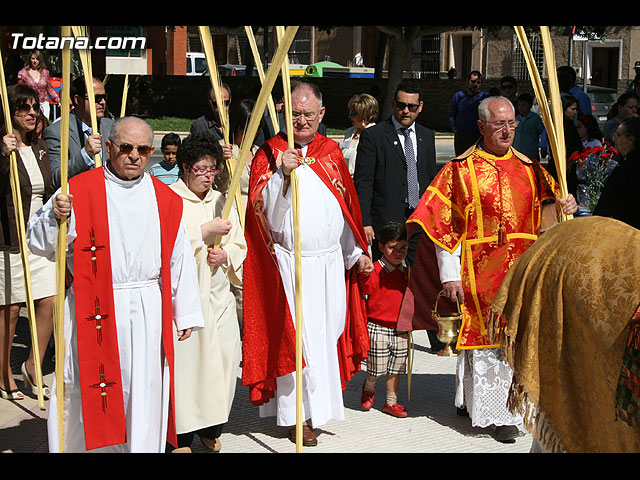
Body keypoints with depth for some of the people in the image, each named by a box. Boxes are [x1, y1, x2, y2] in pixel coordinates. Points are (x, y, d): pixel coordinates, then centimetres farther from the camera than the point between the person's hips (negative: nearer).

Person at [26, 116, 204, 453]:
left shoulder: (165, 199, 8)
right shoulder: (79, 190, -1)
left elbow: (179, 259, 12)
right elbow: (38, 242, -1)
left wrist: (185, 313, 11)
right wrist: (56, 217, -22)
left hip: (148, 313, 2)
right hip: (93, 310, -2)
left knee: (144, 393, 5)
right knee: (85, 392, 4)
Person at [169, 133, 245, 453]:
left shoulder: (221, 201, 16)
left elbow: (240, 245, 18)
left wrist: (226, 255, -4)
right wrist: (205, 231, -15)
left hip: (218, 293, 5)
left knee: (226, 353, 1)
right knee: (184, 357, -7)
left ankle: (211, 428, 17)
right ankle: (181, 434, 6)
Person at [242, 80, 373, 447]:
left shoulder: (331, 152, 9)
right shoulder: (270, 154, -4)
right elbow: (263, 211, -15)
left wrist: (355, 252, 16)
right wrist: (282, 173, -28)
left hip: (331, 261, 5)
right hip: (289, 263, -4)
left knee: (328, 331, 10)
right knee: (295, 336, -1)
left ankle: (320, 404, 25)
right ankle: (297, 414, 10)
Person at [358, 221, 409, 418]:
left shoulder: (406, 272, 9)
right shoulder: (375, 270, -11)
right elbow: (367, 289, -26)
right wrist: (365, 274, -41)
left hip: (400, 329, 5)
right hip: (378, 327, -5)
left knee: (395, 368, 10)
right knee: (376, 368, 2)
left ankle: (391, 402, 22)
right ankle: (368, 389, 33)